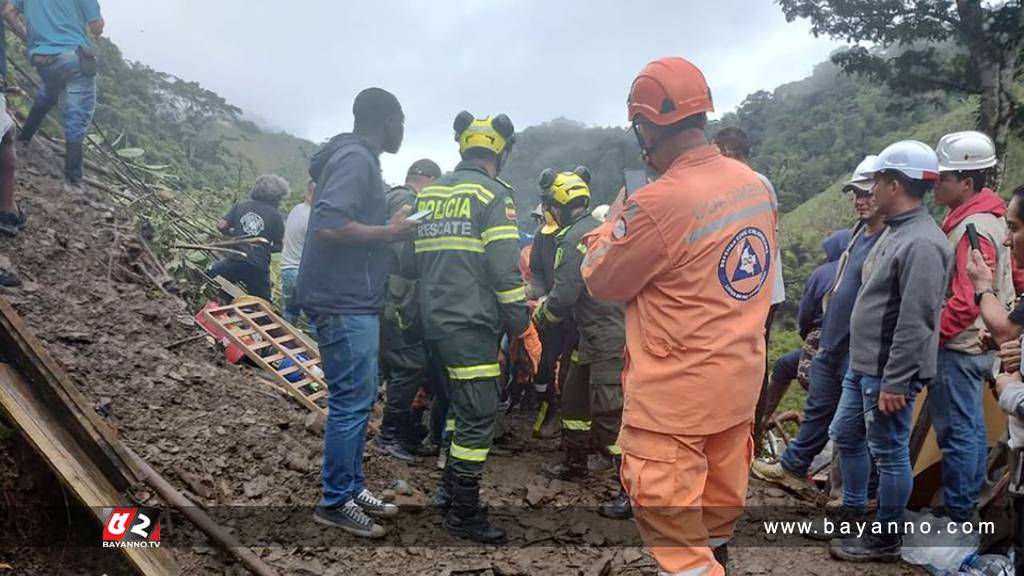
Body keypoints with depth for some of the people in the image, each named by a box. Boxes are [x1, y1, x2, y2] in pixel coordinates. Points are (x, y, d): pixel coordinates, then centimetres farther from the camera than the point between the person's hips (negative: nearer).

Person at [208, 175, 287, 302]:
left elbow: (221, 226, 2)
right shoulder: (276, 216, -3)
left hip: (235, 261, 2)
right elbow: (279, 246, 0)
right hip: (258, 267, -2)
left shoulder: (240, 206, 5)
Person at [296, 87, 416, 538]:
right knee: (351, 402, -3)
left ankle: (352, 487, 26)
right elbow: (329, 225, -26)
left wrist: (390, 229, 11)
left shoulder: (358, 158, 17)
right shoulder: (355, 159, -14)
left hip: (354, 300, 11)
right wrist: (390, 232, -16)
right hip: (344, 301, -11)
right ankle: (335, 502, 8)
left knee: (359, 398, 15)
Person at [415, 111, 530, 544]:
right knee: (478, 418, 0)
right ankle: (464, 515, 8)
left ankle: (448, 488, 30)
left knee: (460, 407, 22)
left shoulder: (429, 194, 13)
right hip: (473, 325, -8)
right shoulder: (492, 194, -9)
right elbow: (505, 266, -15)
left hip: (435, 321, 8)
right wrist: (518, 318, -5)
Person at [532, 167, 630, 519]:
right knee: (574, 397, 21)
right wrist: (548, 302, 18)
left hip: (609, 339, -11)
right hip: (596, 335, 11)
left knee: (609, 414, -9)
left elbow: (563, 298, -17)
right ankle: (575, 463, 35)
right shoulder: (599, 227, 16)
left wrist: (539, 315, 2)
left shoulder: (576, 238, -15)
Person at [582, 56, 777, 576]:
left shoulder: (657, 203, -23)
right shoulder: (756, 185, 2)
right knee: (718, 510, 24)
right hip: (738, 382, 8)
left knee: (673, 531, 6)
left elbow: (601, 281, -8)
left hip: (673, 397, -8)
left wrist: (615, 217, 7)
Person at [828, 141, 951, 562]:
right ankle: (852, 515, 35)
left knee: (889, 454, 3)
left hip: (888, 373, -10)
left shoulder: (921, 243, -21)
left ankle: (885, 540, 19)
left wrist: (894, 382, -23)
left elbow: (915, 323, -25)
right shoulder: (897, 231, 11)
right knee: (845, 436, 19)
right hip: (863, 365, 10)